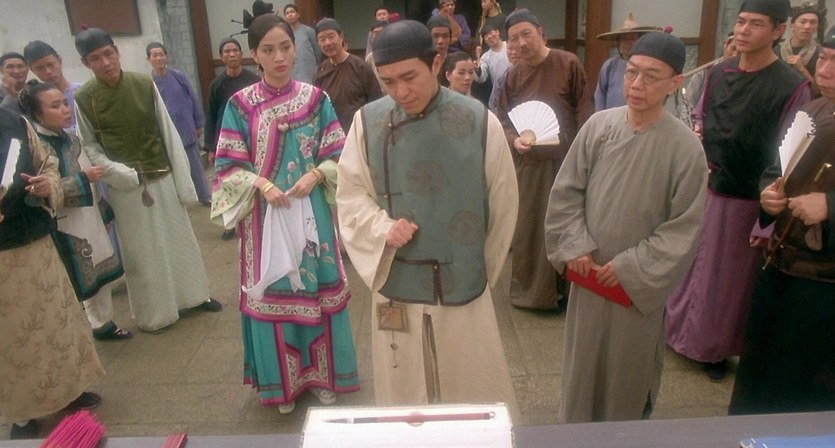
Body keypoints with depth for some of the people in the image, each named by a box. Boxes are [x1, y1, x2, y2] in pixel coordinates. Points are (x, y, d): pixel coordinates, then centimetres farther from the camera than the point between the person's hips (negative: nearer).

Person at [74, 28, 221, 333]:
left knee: (180, 240, 15)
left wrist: (183, 181, -4)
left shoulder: (145, 84, -6)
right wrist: (127, 175, -16)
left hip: (163, 178, 2)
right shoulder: (83, 99, -9)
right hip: (125, 188, -1)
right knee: (140, 252, 10)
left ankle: (194, 295, 33)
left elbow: (169, 134, -3)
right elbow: (89, 148, -2)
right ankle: (155, 312, 27)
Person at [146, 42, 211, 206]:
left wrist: (199, 124, 5)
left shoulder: (179, 76, -4)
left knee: (196, 166, 12)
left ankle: (205, 197, 27)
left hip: (187, 130, 1)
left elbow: (194, 100, 3)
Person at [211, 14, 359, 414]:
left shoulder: (315, 99, 0)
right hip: (264, 213, 0)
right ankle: (282, 382, 28)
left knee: (316, 288, 9)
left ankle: (323, 374, 29)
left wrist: (316, 175, -16)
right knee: (272, 293, 9)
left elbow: (339, 155, 2)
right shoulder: (240, 105, -3)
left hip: (311, 211, 1)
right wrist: (261, 183, -18)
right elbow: (228, 165, -2)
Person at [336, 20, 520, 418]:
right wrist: (382, 228, -16)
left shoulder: (481, 123, -11)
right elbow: (350, 195, 4)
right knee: (403, 392, 17)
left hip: (463, 288, -1)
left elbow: (504, 206, 0)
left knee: (475, 393, 15)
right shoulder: (367, 122, -6)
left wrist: (480, 269, 10)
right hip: (396, 288, 2)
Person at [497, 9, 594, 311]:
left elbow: (585, 110, -3)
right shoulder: (513, 76, 4)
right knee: (527, 227, 8)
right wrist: (514, 140, -12)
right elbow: (503, 119, 8)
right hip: (528, 163, 3)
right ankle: (529, 289, 23)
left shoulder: (568, 63, -5)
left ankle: (567, 286, 24)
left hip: (566, 160, -2)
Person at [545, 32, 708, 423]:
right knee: (582, 363, 19)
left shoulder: (685, 147, -15)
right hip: (588, 274, 3)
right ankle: (575, 429, 41)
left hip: (638, 285, -2)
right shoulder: (598, 125, -7)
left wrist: (630, 267, -12)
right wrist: (574, 246, -8)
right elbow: (565, 191, 1)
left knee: (629, 371, 16)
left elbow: (683, 228, -10)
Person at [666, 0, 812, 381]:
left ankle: (714, 348, 29)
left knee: (728, 276, 10)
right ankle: (678, 327, 37)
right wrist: (698, 156, -3)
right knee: (688, 263, 17)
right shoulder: (719, 72, 2)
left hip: (744, 199, -4)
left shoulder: (791, 86, -14)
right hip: (702, 189, 5)